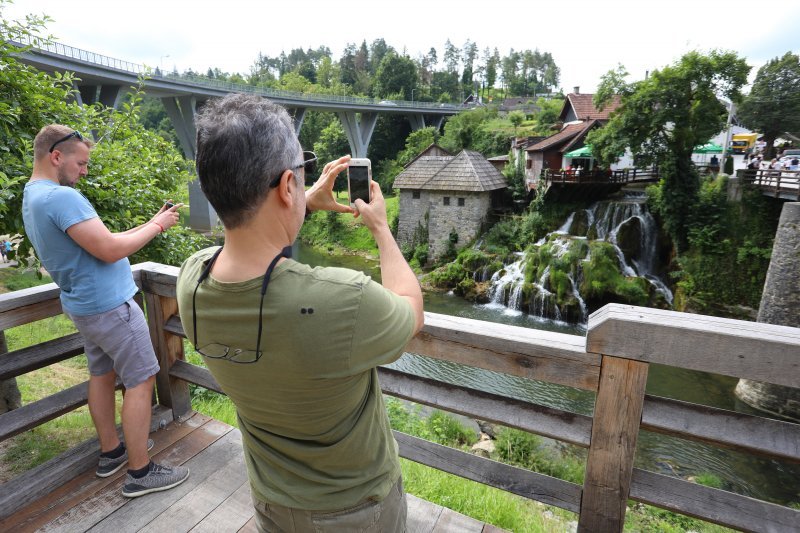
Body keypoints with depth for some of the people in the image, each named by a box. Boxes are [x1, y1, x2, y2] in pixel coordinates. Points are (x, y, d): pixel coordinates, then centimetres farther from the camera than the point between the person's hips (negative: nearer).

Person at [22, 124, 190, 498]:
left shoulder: (32, 198, 12)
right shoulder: (61, 196, -22)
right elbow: (110, 250, -25)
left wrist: (148, 224, 8)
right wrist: (156, 227, -13)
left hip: (83, 305, 10)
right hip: (110, 305, -10)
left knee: (102, 374, 19)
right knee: (140, 381, -2)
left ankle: (111, 452, 33)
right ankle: (140, 473, 8)